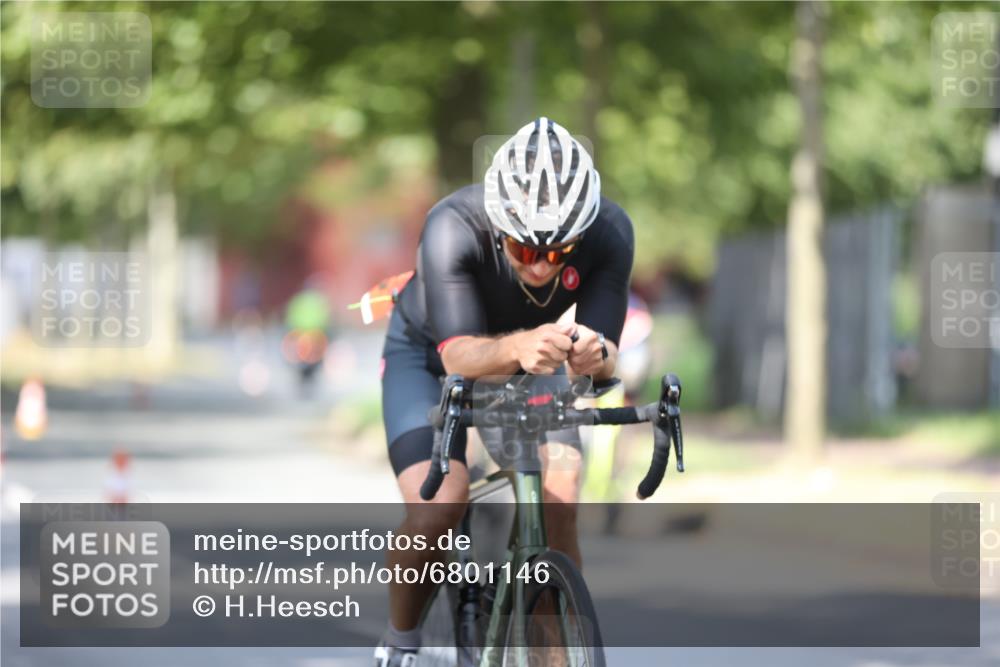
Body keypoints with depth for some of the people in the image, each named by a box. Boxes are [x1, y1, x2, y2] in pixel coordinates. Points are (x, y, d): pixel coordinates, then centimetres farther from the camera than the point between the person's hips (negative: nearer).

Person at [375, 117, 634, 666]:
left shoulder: (609, 234, -30)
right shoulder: (454, 228, -38)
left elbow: (606, 351, -29)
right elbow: (458, 355, -42)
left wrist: (594, 356, -54)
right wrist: (517, 349, -64)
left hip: (530, 360, 2)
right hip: (427, 353, -2)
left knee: (559, 507, -20)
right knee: (437, 507, -23)